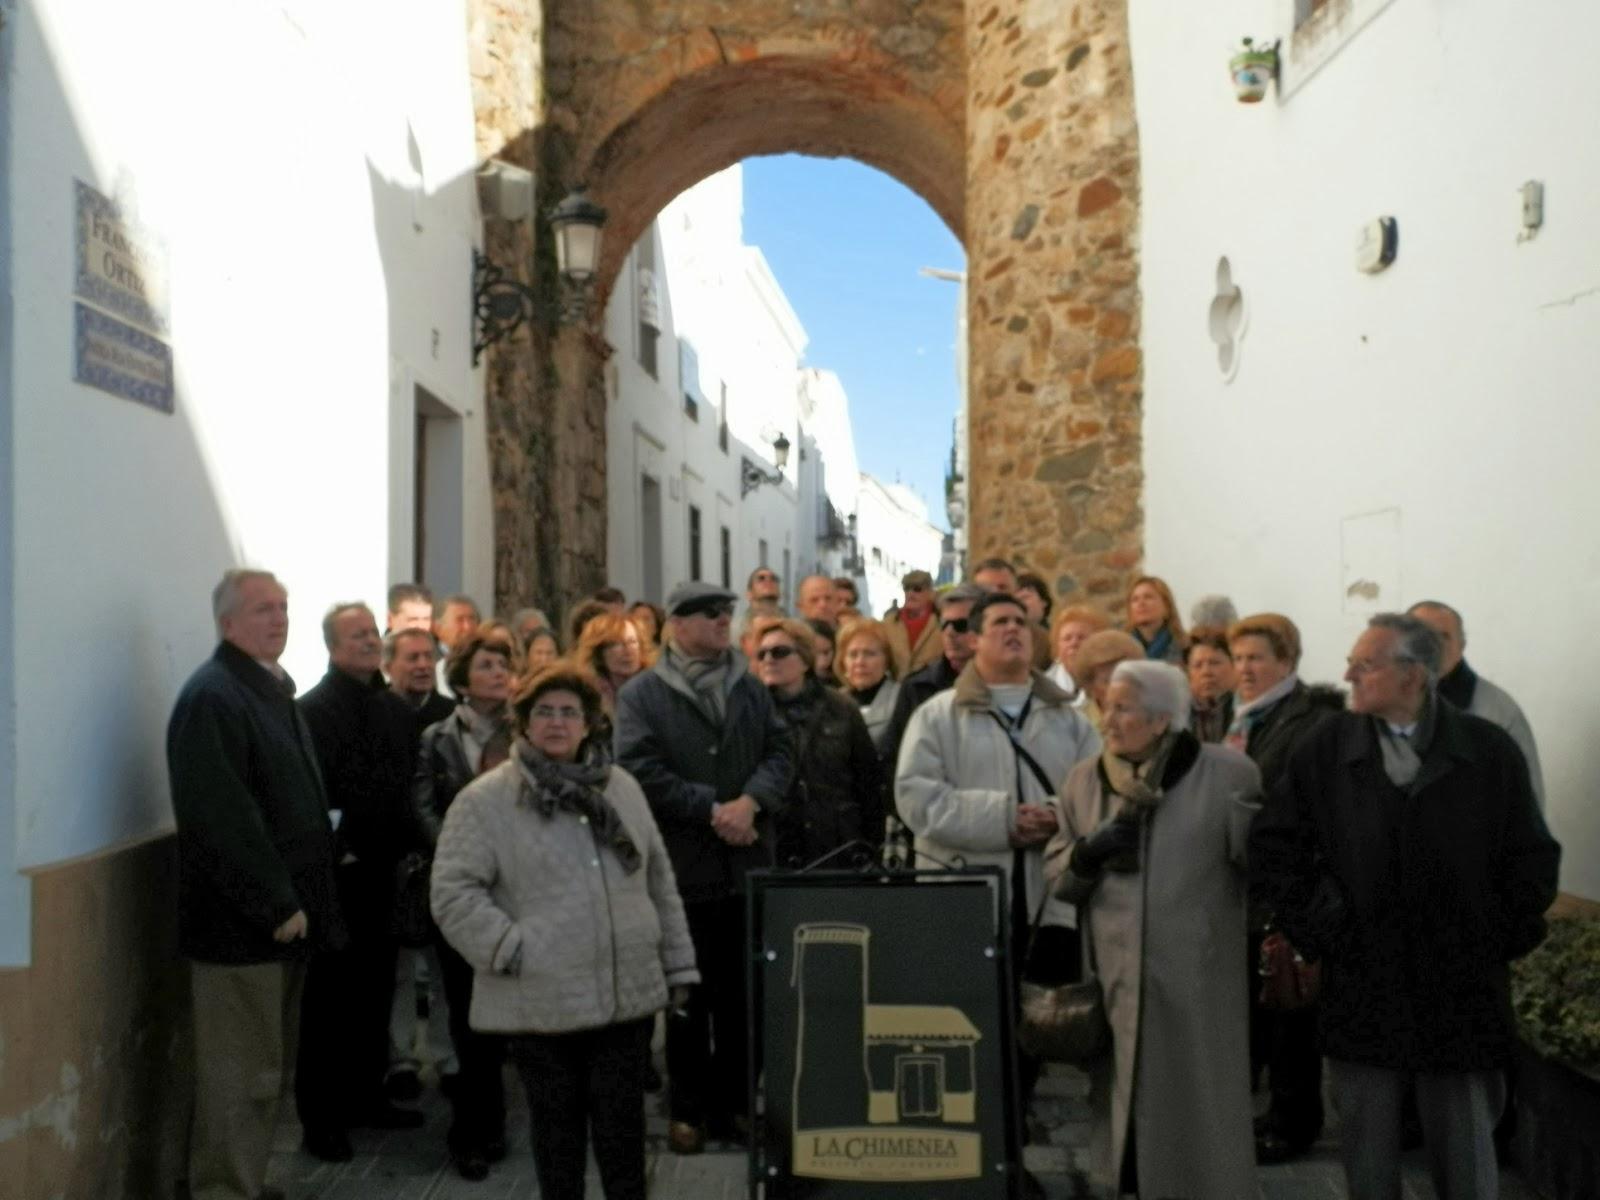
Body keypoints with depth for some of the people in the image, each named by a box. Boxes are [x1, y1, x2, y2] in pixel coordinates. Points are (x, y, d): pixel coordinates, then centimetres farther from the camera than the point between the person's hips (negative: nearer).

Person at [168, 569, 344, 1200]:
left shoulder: (275, 692, 16)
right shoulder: (211, 697, -15)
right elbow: (223, 817, -24)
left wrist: (300, 903, 16)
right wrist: (277, 905, -21)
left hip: (282, 915, 10)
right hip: (241, 922, -10)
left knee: (267, 1071, 17)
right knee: (241, 1077, -4)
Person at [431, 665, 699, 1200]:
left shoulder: (622, 788, 10)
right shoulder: (484, 801, -4)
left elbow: (659, 882, 13)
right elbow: (453, 893, -9)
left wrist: (678, 965, 11)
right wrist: (513, 950, -14)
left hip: (628, 993, 3)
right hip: (540, 1001, -3)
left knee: (623, 1121, 9)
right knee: (557, 1122, 10)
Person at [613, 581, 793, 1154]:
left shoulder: (751, 688, 13)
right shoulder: (641, 694, -2)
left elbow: (781, 750, 4)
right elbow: (642, 771, -12)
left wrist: (751, 801, -14)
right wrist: (711, 810, -15)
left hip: (748, 863, 4)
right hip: (682, 865, -4)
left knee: (742, 993, 9)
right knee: (688, 994, 5)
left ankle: (734, 1101, 22)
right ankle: (688, 1108, 16)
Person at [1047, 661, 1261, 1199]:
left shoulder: (1228, 773, -3)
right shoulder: (1086, 778, 9)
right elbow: (1058, 875, 8)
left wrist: (1255, 830, -21)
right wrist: (1089, 851, -9)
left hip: (1201, 973, -3)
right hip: (1121, 975, 3)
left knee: (1202, 1111, 4)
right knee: (1133, 1108, 10)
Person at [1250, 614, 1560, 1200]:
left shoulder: (1490, 750, -4)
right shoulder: (1324, 750, -2)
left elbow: (1533, 859, 3)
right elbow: (1273, 847, 2)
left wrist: (1501, 941, -2)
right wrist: (1317, 929, -3)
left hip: (1463, 994, -1)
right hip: (1362, 991, 1)